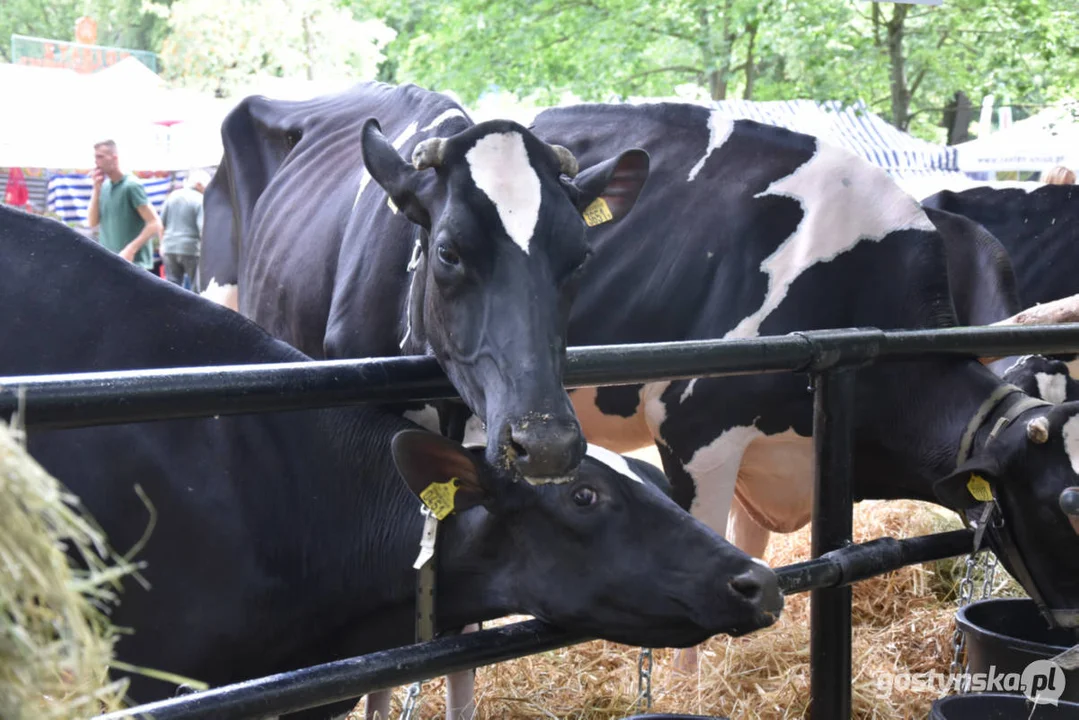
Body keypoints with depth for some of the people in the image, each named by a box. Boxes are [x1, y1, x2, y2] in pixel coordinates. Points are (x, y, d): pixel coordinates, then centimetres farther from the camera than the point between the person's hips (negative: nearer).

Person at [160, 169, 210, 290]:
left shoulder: (173, 196, 8)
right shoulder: (200, 201, -8)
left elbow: (161, 223, 11)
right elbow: (202, 228, -14)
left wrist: (162, 244, 20)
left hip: (170, 248, 5)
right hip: (191, 249, -5)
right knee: (197, 288, 4)